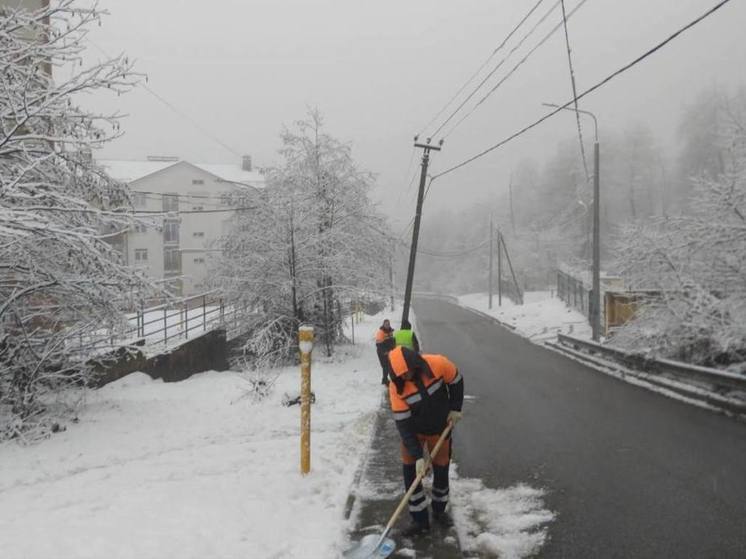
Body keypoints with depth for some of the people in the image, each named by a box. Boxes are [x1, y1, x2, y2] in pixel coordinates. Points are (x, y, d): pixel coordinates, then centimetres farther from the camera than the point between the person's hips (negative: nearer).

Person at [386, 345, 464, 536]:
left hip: (439, 429, 1)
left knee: (441, 470, 11)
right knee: (410, 470, -5)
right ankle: (420, 520, 10)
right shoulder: (396, 388, -27)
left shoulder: (438, 364, -29)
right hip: (413, 430, 0)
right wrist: (418, 456, -27)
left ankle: (439, 511, 35)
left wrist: (455, 408, -5)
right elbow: (403, 424, -25)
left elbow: (456, 381, -6)